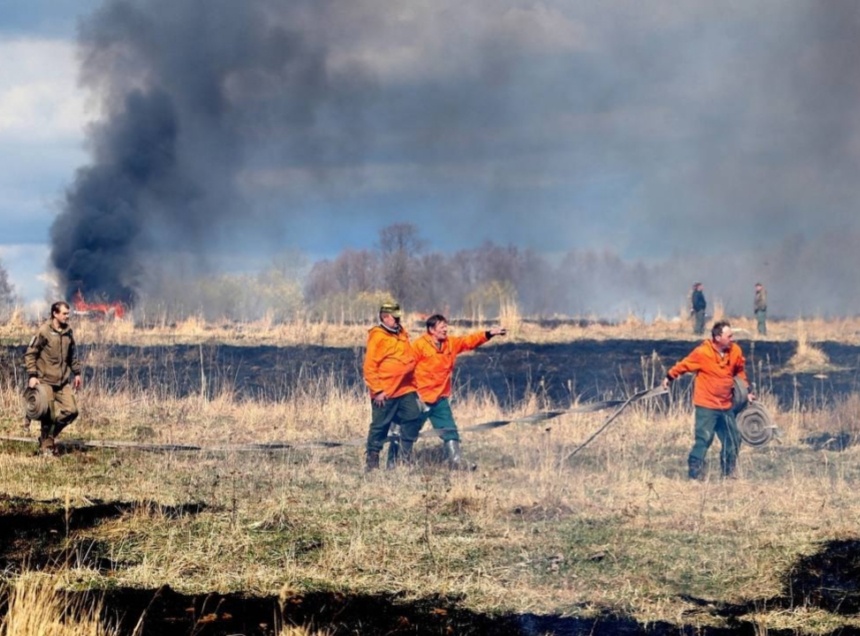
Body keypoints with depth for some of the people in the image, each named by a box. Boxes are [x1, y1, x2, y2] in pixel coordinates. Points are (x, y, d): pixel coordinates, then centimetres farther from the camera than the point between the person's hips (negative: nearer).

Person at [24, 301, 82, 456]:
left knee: (71, 411, -1)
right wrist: (32, 376, -15)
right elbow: (30, 354, -9)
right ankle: (46, 446, 14)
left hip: (63, 381, 6)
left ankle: (48, 436, 19)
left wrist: (76, 373, 17)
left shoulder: (68, 332, 7)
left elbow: (73, 354, 20)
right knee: (48, 415, -3)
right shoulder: (44, 331, -11)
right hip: (46, 380, -6)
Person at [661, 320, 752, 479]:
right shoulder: (702, 353, -16)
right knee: (704, 439, -12)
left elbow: (740, 371, 17)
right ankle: (695, 474, -6)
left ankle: (728, 473, 25)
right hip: (706, 406, -6)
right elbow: (684, 365, -4)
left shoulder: (735, 351, 0)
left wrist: (747, 390, 16)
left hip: (725, 406, 6)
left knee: (733, 440, 11)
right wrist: (670, 377, -2)